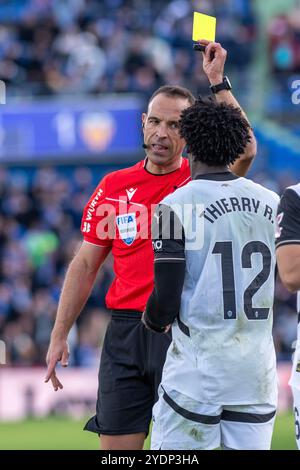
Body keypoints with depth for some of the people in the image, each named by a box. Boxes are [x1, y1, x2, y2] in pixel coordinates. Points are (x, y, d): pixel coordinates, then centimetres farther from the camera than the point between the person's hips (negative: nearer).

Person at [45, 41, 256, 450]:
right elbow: (86, 266, 13)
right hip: (125, 331, 3)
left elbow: (245, 151, -21)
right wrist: (59, 335, 9)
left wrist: (218, 81, -19)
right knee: (115, 446, 2)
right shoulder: (114, 186, 9)